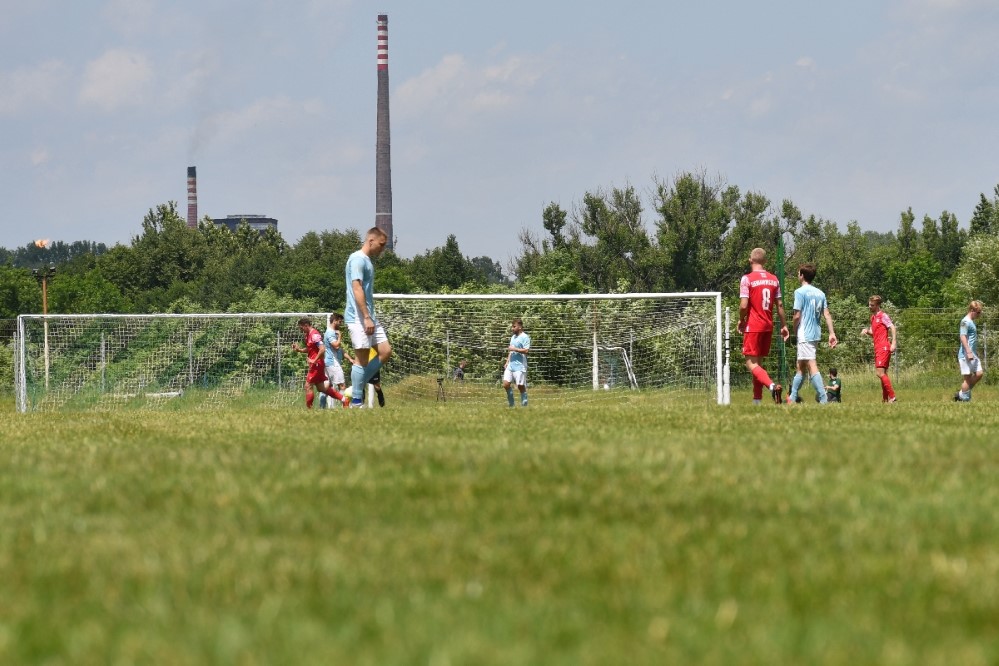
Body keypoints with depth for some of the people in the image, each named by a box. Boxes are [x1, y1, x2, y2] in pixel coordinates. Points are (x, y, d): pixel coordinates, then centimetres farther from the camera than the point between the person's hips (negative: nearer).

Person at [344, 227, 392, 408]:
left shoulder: (367, 261, 19)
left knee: (385, 351, 5)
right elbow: (357, 289, -19)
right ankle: (356, 401, -4)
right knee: (362, 358, -8)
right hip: (358, 317, -10)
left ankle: (357, 385, 10)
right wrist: (367, 317, -23)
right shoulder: (358, 259, -11)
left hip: (369, 317, 10)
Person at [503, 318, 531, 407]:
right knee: (506, 384, -1)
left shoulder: (525, 337, -8)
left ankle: (524, 404, 10)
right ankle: (511, 403, 13)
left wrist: (514, 349, -15)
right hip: (510, 366, 7)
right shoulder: (513, 337, 18)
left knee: (521, 386, -2)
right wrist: (507, 361, 18)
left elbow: (526, 350, -18)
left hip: (520, 366, -7)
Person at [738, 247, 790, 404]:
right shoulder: (774, 279, 7)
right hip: (768, 326, 6)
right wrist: (784, 325, 15)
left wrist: (741, 320, 2)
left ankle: (772, 385, -30)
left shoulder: (747, 279, -10)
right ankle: (757, 400, 15)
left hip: (753, 326, -6)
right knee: (758, 362, 15)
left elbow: (744, 305, -15)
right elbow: (779, 304, 8)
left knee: (751, 363, -6)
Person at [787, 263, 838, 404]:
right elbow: (827, 314, 8)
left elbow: (797, 316, -13)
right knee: (801, 366, 18)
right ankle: (792, 398, 26)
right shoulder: (820, 293, 12)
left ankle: (823, 399, -22)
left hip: (805, 334, -8)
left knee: (811, 366, -12)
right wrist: (832, 333, 6)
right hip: (816, 334, 8)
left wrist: (794, 328, 5)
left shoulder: (800, 292, -9)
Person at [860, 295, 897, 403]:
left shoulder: (883, 315, -7)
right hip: (877, 348, 9)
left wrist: (893, 343, -20)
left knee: (880, 372, -16)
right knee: (883, 374, 10)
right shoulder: (873, 317, 19)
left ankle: (892, 397, -16)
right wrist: (866, 331, 5)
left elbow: (892, 328, -12)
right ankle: (885, 398, 12)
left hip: (883, 348, -9)